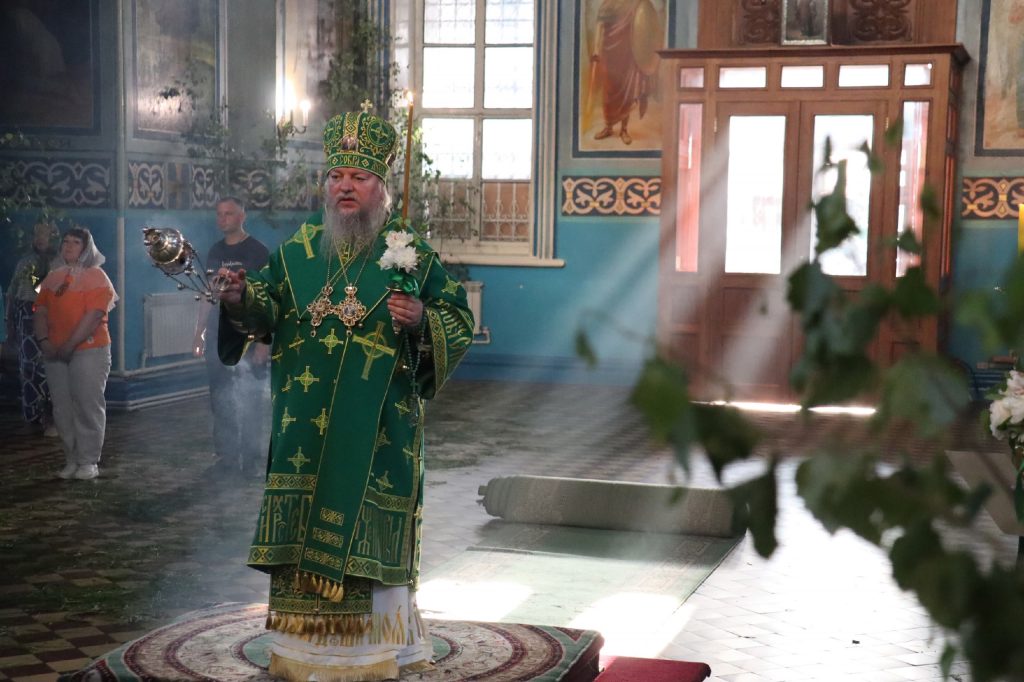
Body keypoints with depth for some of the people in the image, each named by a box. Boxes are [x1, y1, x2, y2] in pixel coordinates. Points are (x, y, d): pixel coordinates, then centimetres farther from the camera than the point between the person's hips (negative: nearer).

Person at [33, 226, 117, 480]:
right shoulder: (53, 277, 15)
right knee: (63, 408, 5)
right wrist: (44, 341, -8)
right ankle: (72, 460, 12)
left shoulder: (96, 276, -3)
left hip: (89, 350, -6)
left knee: (88, 405, -6)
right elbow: (41, 312, 9)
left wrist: (70, 345, -18)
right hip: (55, 353, 6)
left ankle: (89, 461, -1)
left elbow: (94, 316, -14)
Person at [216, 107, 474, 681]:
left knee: (367, 525, 1)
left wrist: (421, 322, -20)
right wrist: (243, 299, -16)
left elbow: (459, 318, -1)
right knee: (305, 523, 6)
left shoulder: (411, 252, 0)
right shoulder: (299, 249, 10)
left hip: (378, 424, -3)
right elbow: (269, 311, 5)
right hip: (306, 419, 3)